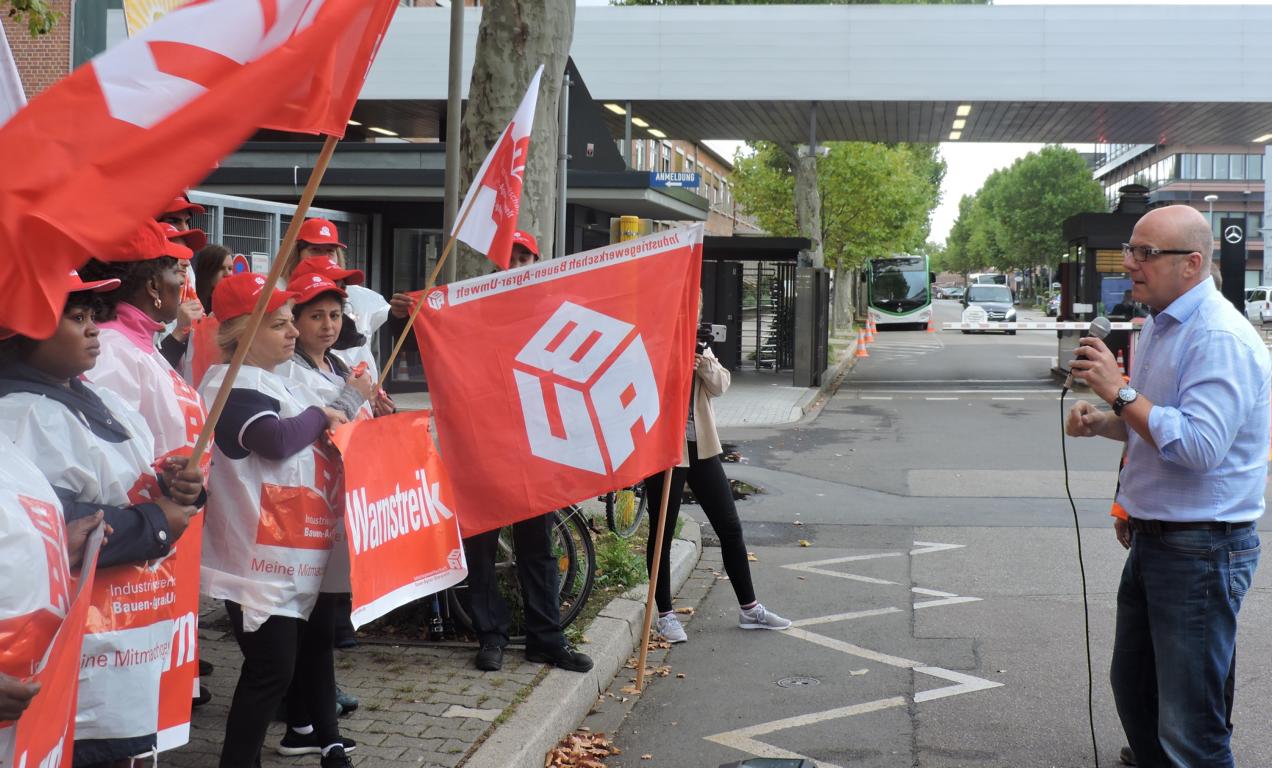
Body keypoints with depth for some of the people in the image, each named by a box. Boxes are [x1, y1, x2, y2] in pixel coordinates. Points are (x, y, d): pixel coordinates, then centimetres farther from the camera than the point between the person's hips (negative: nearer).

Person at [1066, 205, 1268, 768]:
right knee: (1133, 689, 22)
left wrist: (1121, 392, -24)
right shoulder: (1159, 325, 12)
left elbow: (1199, 445, -29)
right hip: (1151, 540, 10)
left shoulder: (1220, 338, -20)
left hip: (1201, 551, -10)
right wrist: (1102, 423, 6)